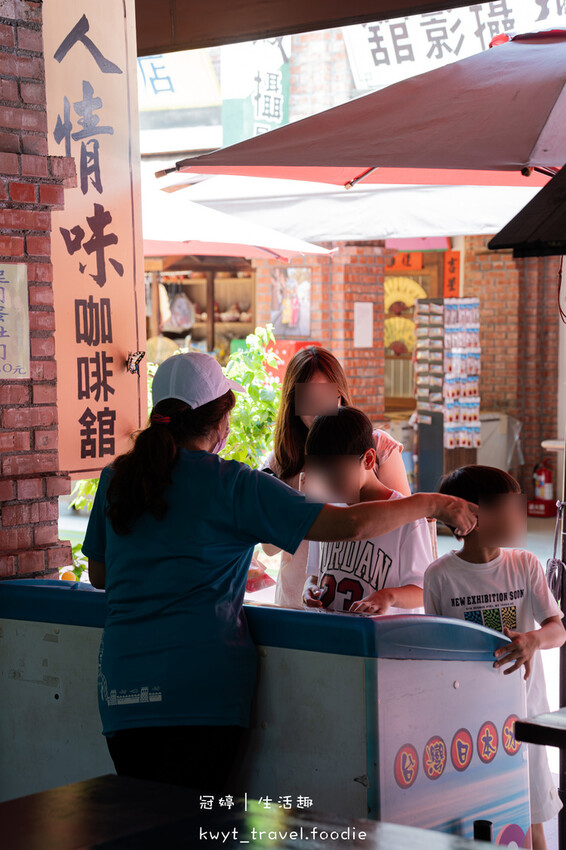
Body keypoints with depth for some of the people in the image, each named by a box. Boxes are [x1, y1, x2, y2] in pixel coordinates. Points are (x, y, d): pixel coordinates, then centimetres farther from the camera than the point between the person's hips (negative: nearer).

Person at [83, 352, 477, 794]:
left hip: (121, 688, 4)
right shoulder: (234, 486, -3)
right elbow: (348, 524, -5)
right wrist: (431, 503, 8)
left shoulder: (116, 478, 11)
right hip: (199, 683, -4)